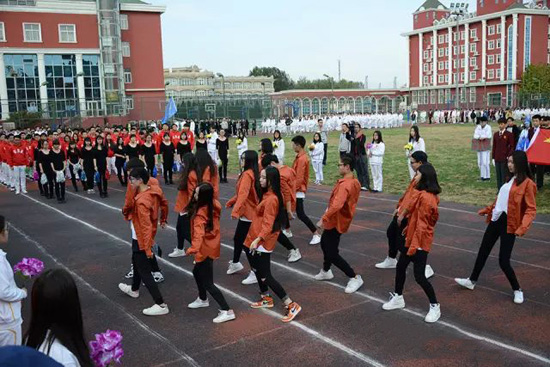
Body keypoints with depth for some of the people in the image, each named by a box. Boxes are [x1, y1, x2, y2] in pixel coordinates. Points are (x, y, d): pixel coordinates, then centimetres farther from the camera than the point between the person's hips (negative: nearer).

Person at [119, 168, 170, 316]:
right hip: (141, 237, 9)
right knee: (137, 263, 29)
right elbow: (164, 203, 13)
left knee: (144, 272, -3)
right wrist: (163, 220, 29)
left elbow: (146, 226, -30)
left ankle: (161, 305, -1)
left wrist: (147, 248, -27)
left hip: (141, 239, -9)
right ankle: (134, 289, 52)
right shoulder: (155, 190, -5)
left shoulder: (141, 201, -31)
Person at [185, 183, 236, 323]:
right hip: (211, 245, 9)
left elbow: (199, 232, -41)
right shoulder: (213, 205, -4)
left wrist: (194, 248, -54)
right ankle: (202, 300, 47)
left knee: (208, 283, -3)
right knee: (197, 271, 28)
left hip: (206, 249, -9)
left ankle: (227, 311, -2)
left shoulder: (201, 213, -27)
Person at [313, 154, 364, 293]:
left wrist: (323, 219, -32)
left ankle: (355, 278, 1)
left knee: (332, 254, -5)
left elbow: (337, 205, -39)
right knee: (324, 243, 26)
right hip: (336, 221, 10)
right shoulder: (354, 182, 3)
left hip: (336, 222, -10)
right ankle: (326, 271, 43)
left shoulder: (345, 185, -28)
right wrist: (329, 209, 16)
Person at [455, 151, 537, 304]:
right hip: (496, 220, 8)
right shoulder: (511, 179, 12)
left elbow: (531, 209, -17)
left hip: (509, 225, -8)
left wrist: (523, 227, -29)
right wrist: (487, 210, 28)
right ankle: (472, 281, 33)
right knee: (483, 251, 17)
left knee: (503, 260, -4)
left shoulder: (527, 183, -13)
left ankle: (517, 290, 18)